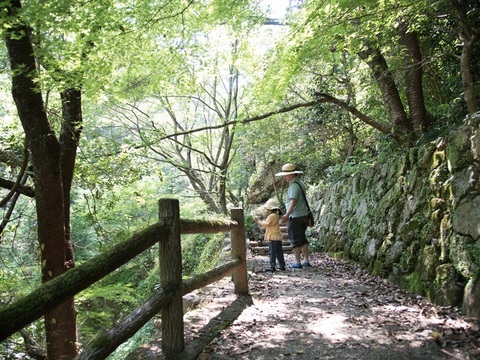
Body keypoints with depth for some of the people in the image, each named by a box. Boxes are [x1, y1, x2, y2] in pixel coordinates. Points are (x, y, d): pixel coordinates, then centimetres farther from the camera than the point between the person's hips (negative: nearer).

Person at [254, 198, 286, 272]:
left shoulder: (271, 216, -15)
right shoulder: (276, 216, 16)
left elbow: (264, 224, -17)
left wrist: (257, 220, -8)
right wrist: (260, 221, 11)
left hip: (273, 238, -10)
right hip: (278, 237, 10)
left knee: (272, 252, -6)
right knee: (279, 252, 11)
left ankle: (272, 266, -6)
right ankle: (282, 265, 15)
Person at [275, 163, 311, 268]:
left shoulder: (294, 185, -16)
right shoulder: (300, 183, 14)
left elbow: (293, 201, -28)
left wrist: (287, 215, -36)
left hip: (295, 217, -9)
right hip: (304, 216, 9)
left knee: (295, 240, 0)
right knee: (303, 239, 16)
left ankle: (297, 263, 6)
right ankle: (306, 261, 20)